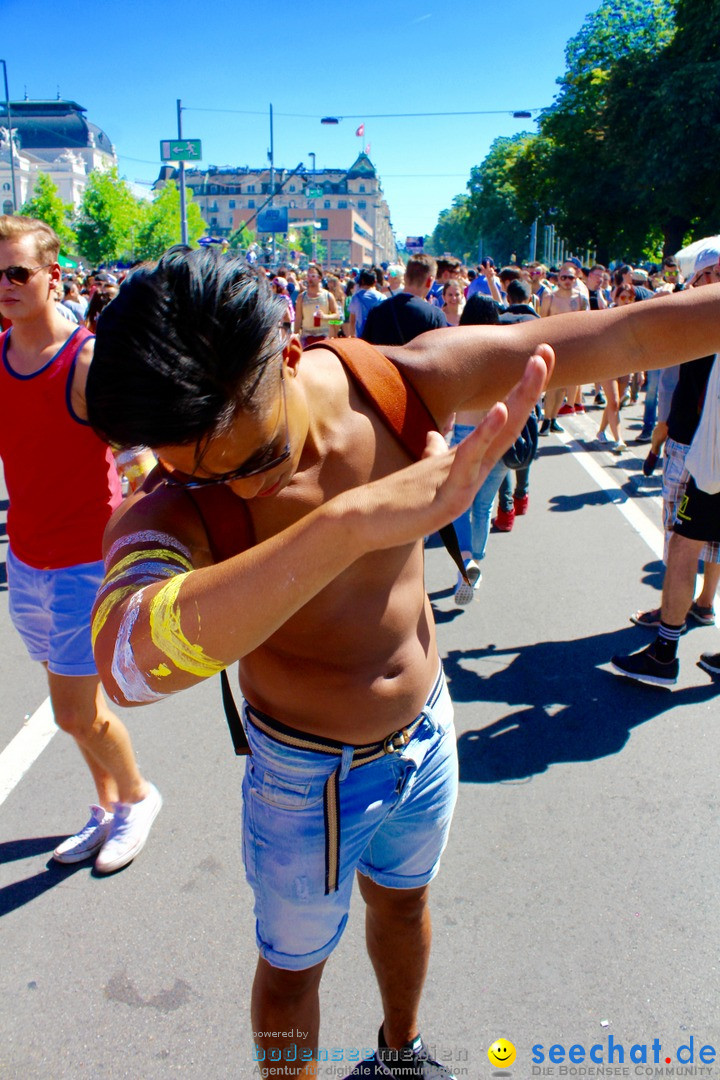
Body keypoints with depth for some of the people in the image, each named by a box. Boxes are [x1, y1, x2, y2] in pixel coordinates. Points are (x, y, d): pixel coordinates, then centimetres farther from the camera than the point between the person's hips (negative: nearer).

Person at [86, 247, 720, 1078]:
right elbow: (129, 659, -54)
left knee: (403, 902, 30)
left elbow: (627, 334, -17)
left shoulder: (400, 383, -22)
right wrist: (353, 519, -64)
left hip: (425, 737, 4)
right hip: (306, 776, -4)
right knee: (292, 966, 20)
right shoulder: (173, 509, -31)